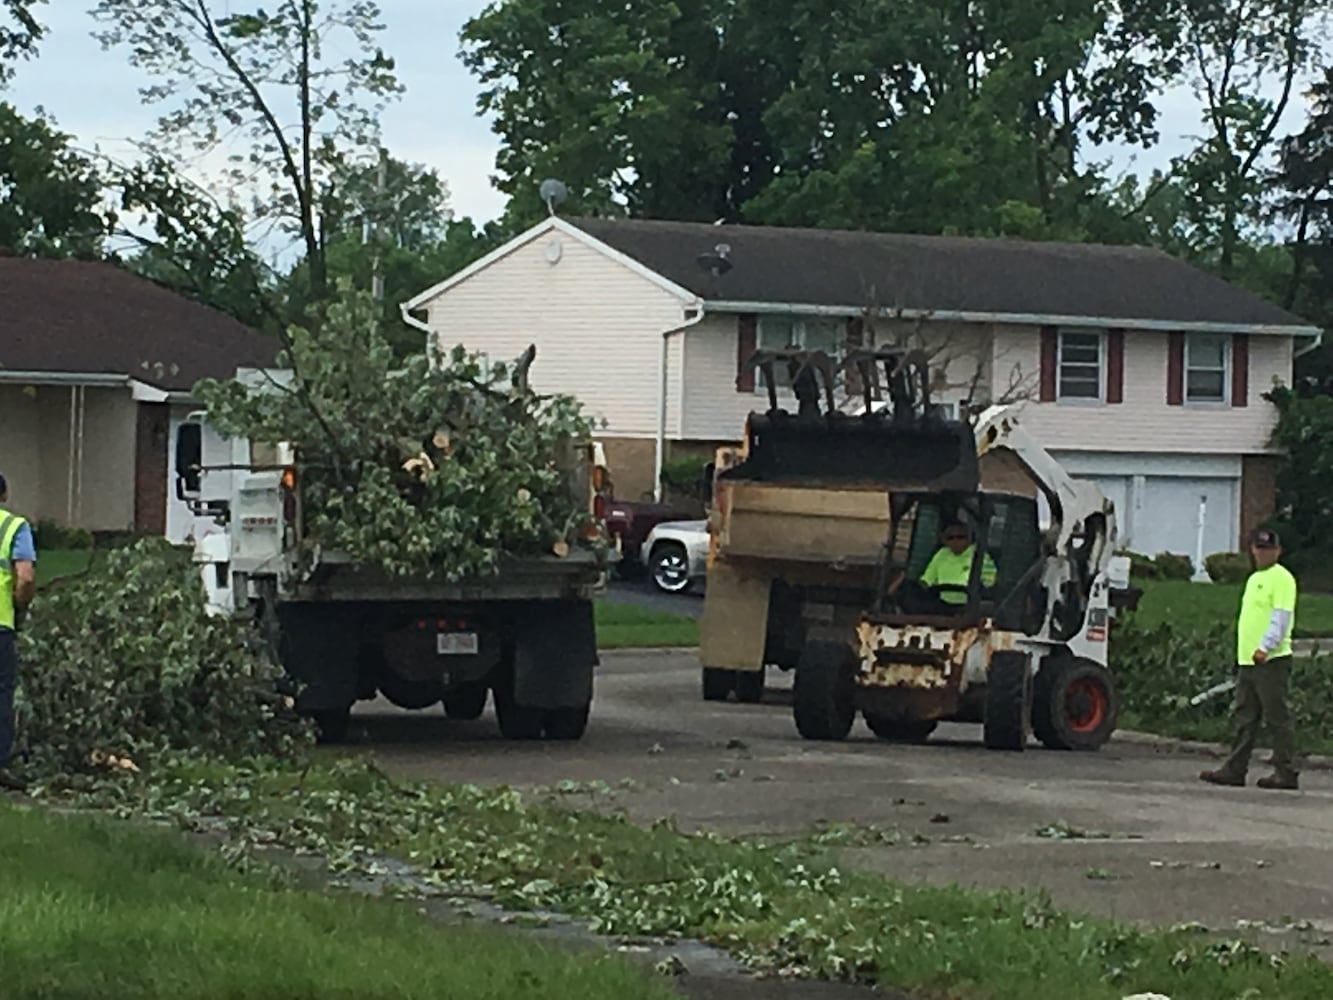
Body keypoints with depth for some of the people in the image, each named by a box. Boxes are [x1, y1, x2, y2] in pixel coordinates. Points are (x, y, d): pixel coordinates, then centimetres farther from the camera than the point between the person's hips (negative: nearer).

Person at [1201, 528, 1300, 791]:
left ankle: (1286, 772, -4)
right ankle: (1235, 769, 13)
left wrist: (1265, 647, -26)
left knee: (1277, 718, -6)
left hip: (1272, 660, -9)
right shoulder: (1254, 579, 21)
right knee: (1246, 719, 10)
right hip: (1247, 660, 9)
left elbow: (1281, 617, -17)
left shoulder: (1281, 579, -8)